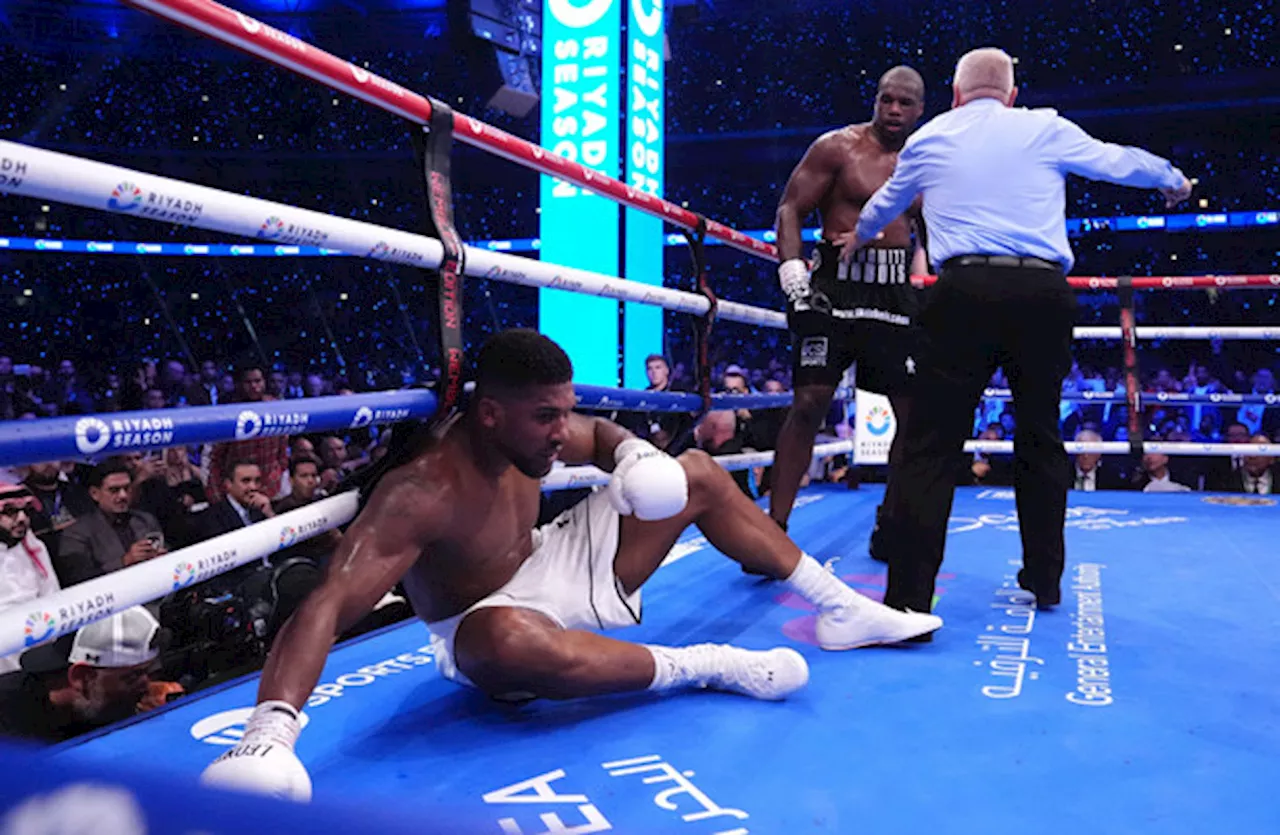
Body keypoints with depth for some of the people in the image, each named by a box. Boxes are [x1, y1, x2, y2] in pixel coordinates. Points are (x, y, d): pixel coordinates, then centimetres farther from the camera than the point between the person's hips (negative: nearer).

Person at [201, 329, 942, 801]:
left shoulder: (533, 430, -13)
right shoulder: (421, 490, -35)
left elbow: (603, 435, 10)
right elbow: (328, 606, -45)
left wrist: (637, 455, -15)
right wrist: (272, 729, -61)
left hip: (556, 568, 7)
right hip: (492, 628, -7)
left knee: (697, 474, 4)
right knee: (510, 639, -47)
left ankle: (841, 610, 12)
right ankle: (709, 665, -24)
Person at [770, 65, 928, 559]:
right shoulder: (837, 147, 1)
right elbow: (790, 209, -3)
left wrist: (920, 277, 11)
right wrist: (791, 270, -16)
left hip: (896, 293, 5)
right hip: (837, 285, -5)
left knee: (914, 409, 3)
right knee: (810, 402, -11)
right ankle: (775, 527, -5)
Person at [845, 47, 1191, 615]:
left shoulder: (929, 138, 17)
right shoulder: (1046, 130, 13)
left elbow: (881, 207, 35)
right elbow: (1119, 162, 27)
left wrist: (858, 241, 57)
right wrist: (1171, 179, 49)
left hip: (964, 291, -1)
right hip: (1044, 291, 1)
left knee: (930, 444, -1)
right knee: (1041, 437, 16)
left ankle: (908, 597, -7)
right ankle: (1044, 580, 27)